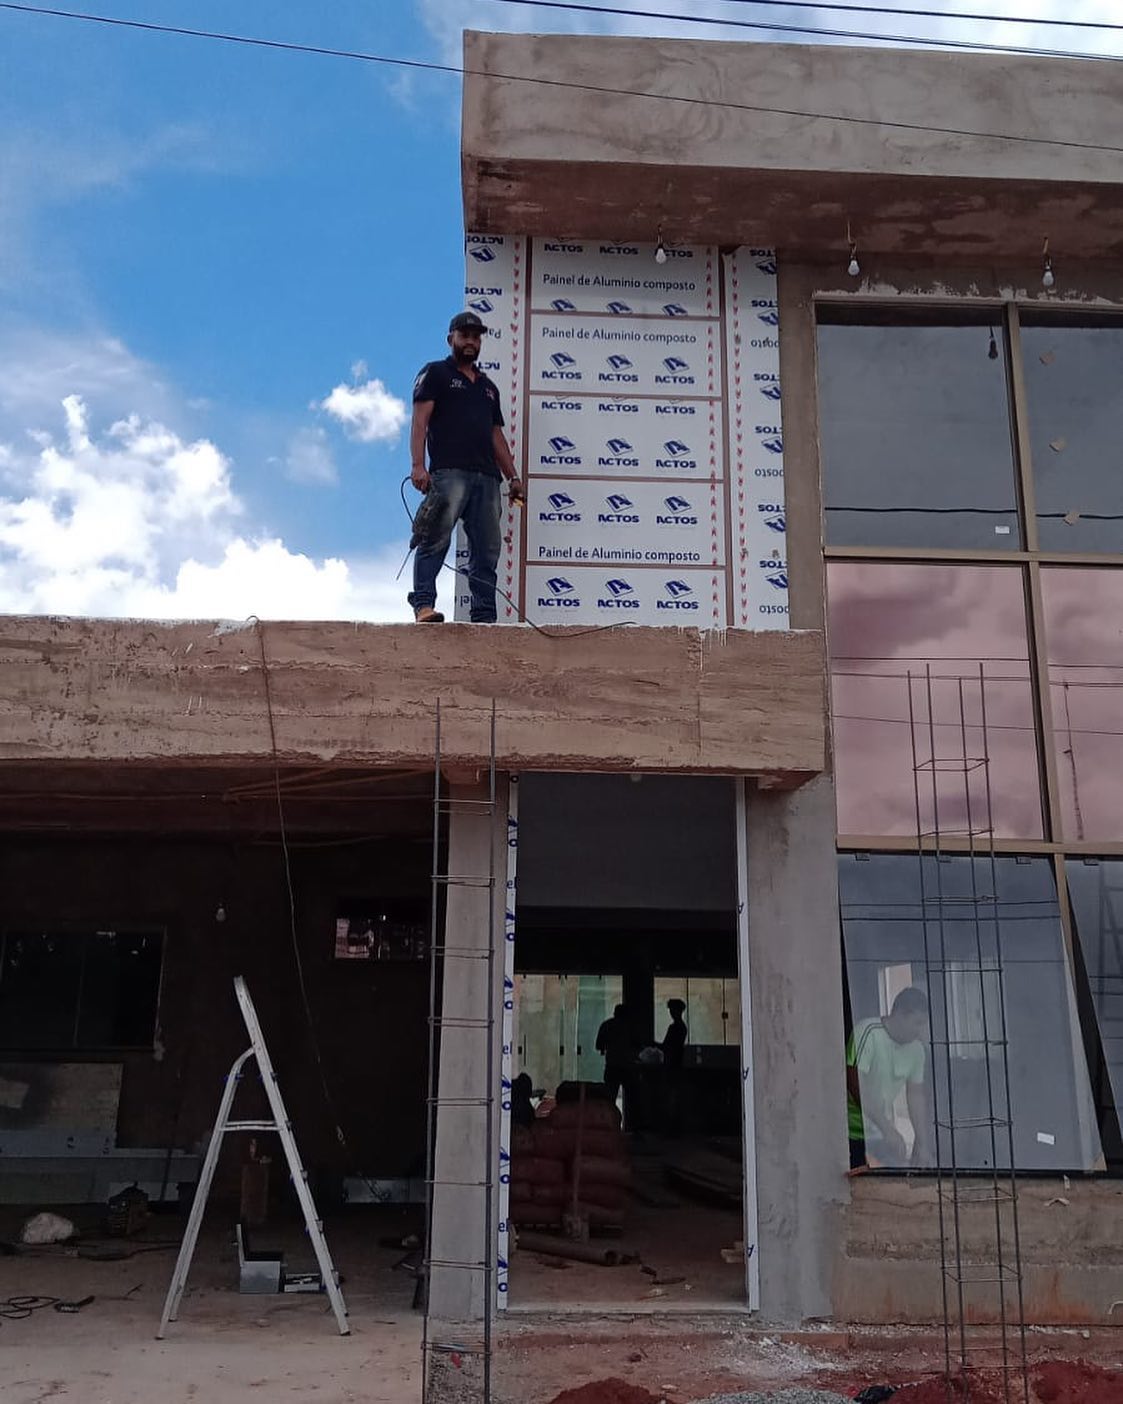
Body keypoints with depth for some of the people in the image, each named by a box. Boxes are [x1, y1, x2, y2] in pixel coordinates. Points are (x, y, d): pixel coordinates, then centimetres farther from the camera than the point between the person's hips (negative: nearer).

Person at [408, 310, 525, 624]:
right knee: (436, 539, -16)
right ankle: (423, 604, -20)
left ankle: (484, 617, -2)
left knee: (487, 549, -1)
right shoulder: (435, 373, 12)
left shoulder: (488, 386, 30)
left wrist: (513, 477, 16)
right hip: (448, 472, -6)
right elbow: (420, 420, 0)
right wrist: (418, 465, -15)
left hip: (487, 477, 6)